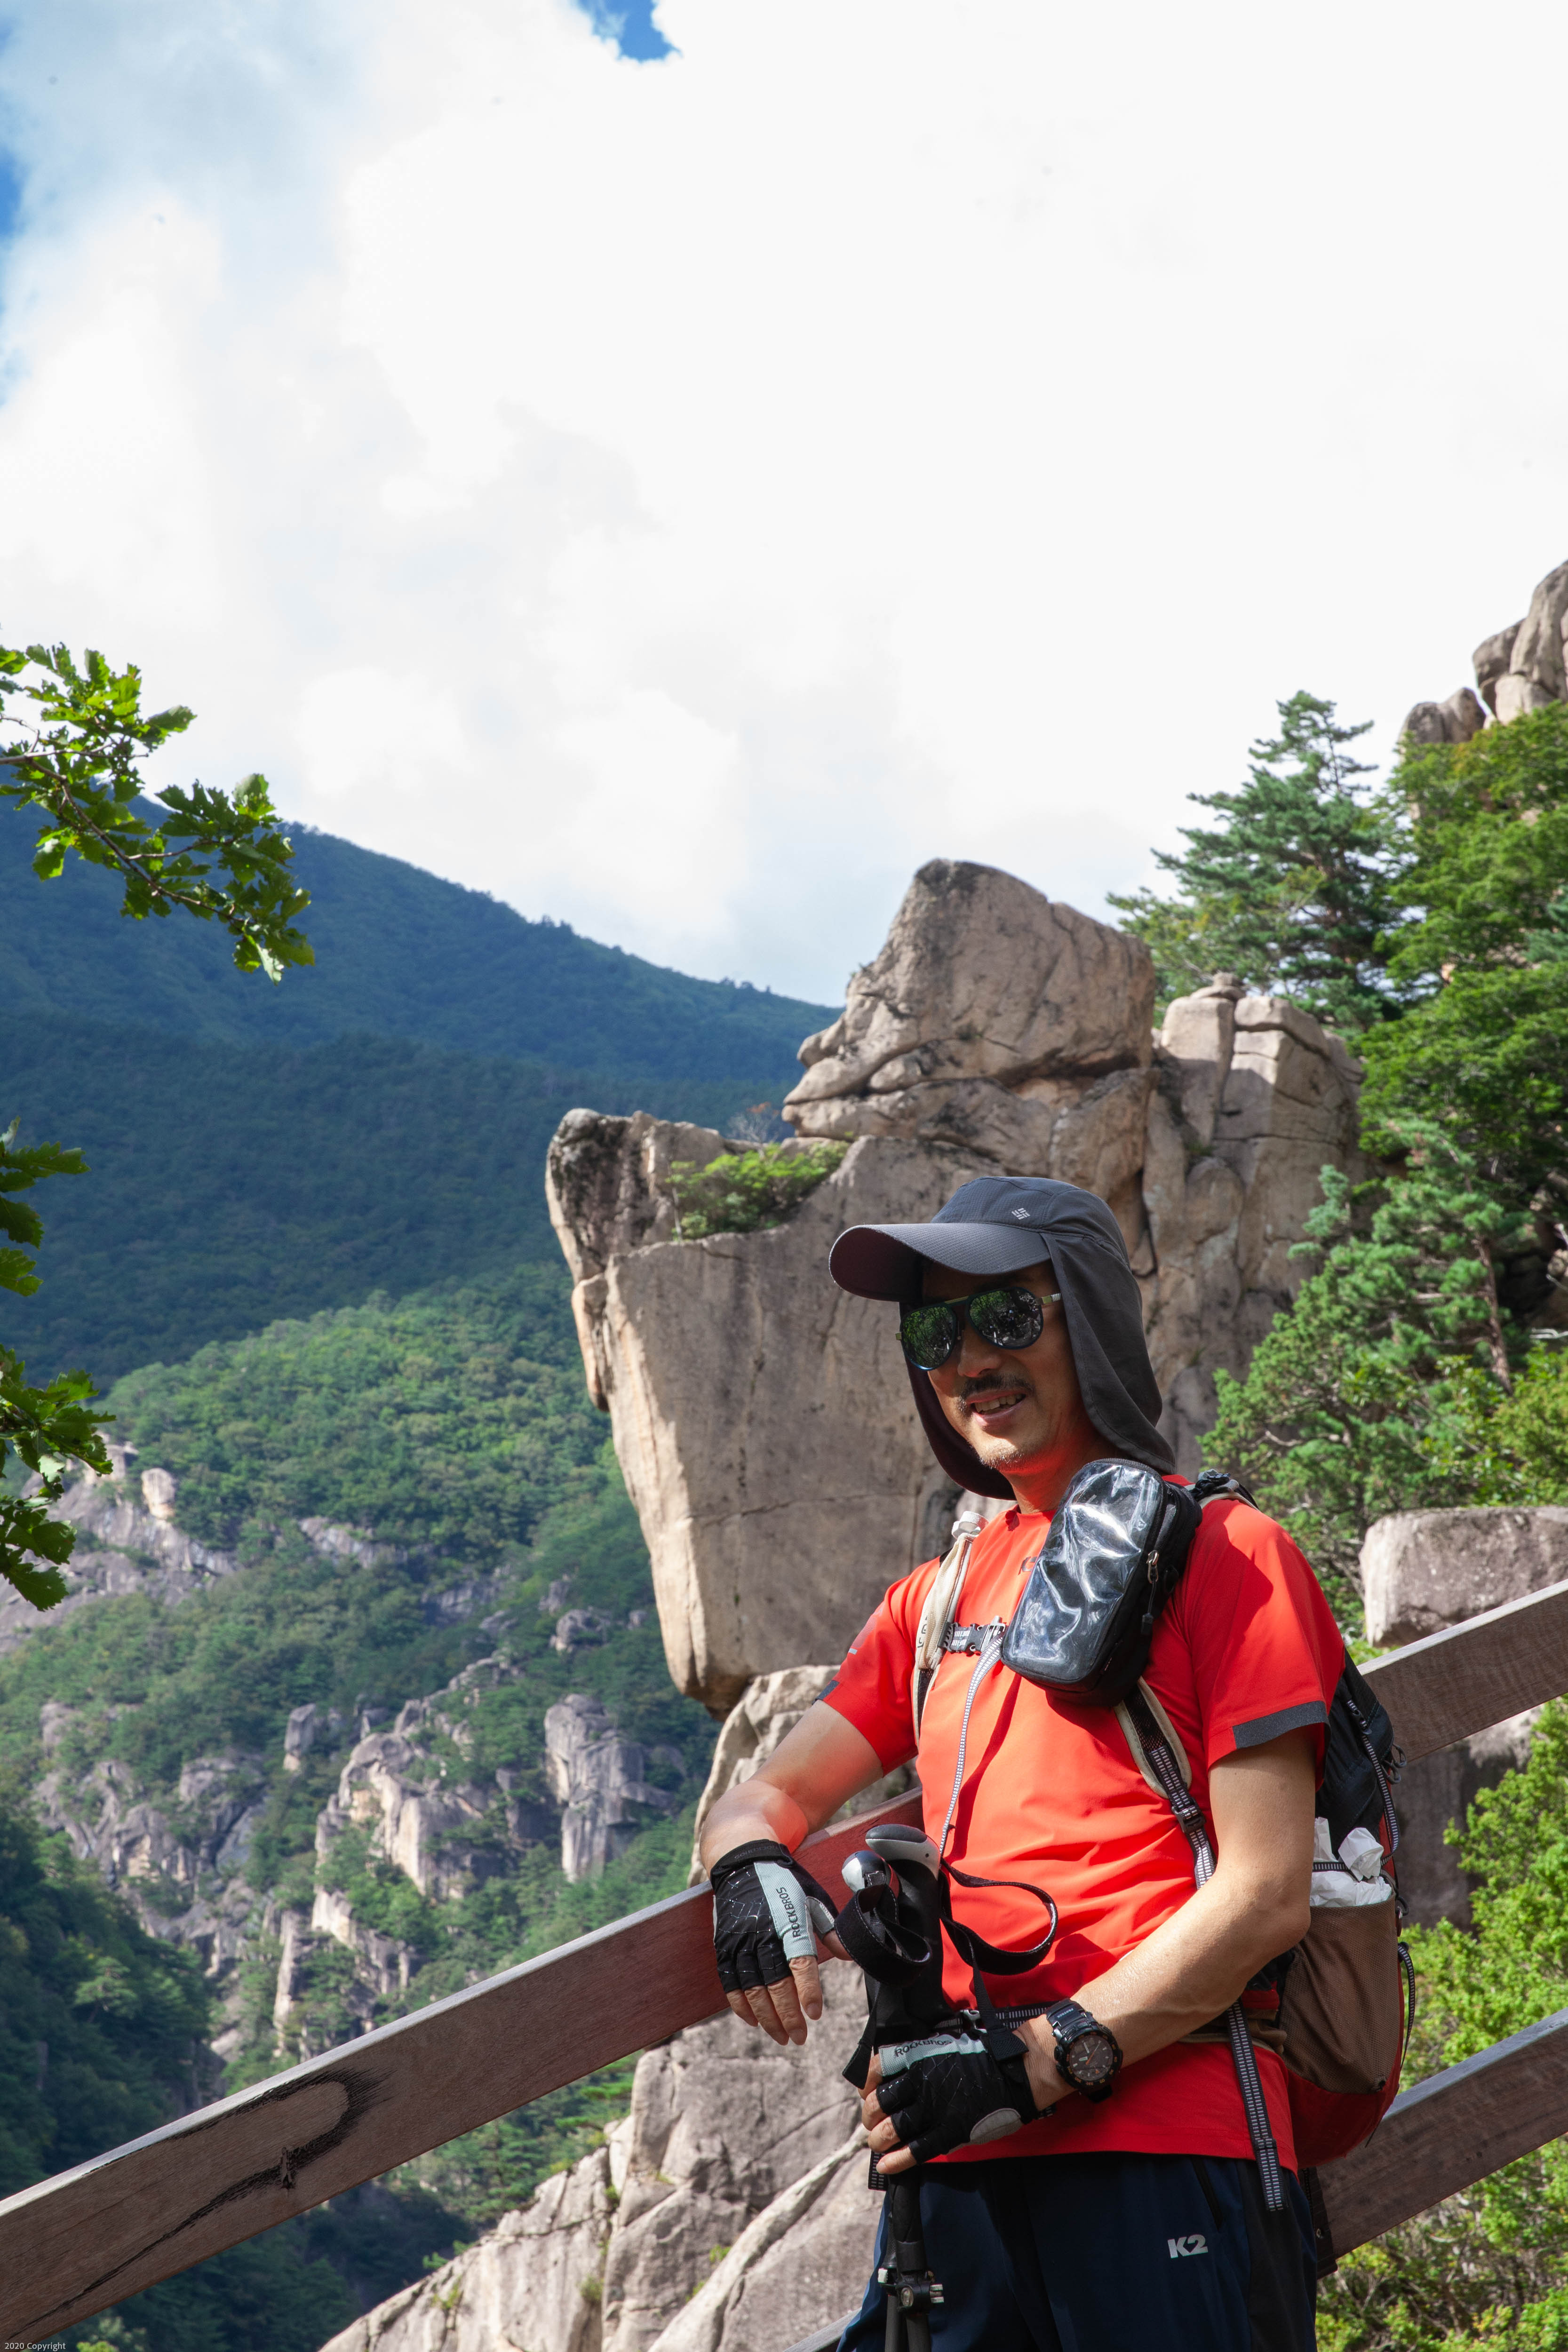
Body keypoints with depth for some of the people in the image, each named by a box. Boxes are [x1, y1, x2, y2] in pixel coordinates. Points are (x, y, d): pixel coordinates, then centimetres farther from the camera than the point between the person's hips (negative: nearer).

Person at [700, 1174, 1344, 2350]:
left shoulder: (1218, 1550, 0)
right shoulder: (938, 1599, 19)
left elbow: (1266, 1897, -7)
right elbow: (766, 1794, 18)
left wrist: (1045, 2059, -16)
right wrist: (754, 1868, -6)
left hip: (1163, 2157, -5)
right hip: (961, 2164, 5)